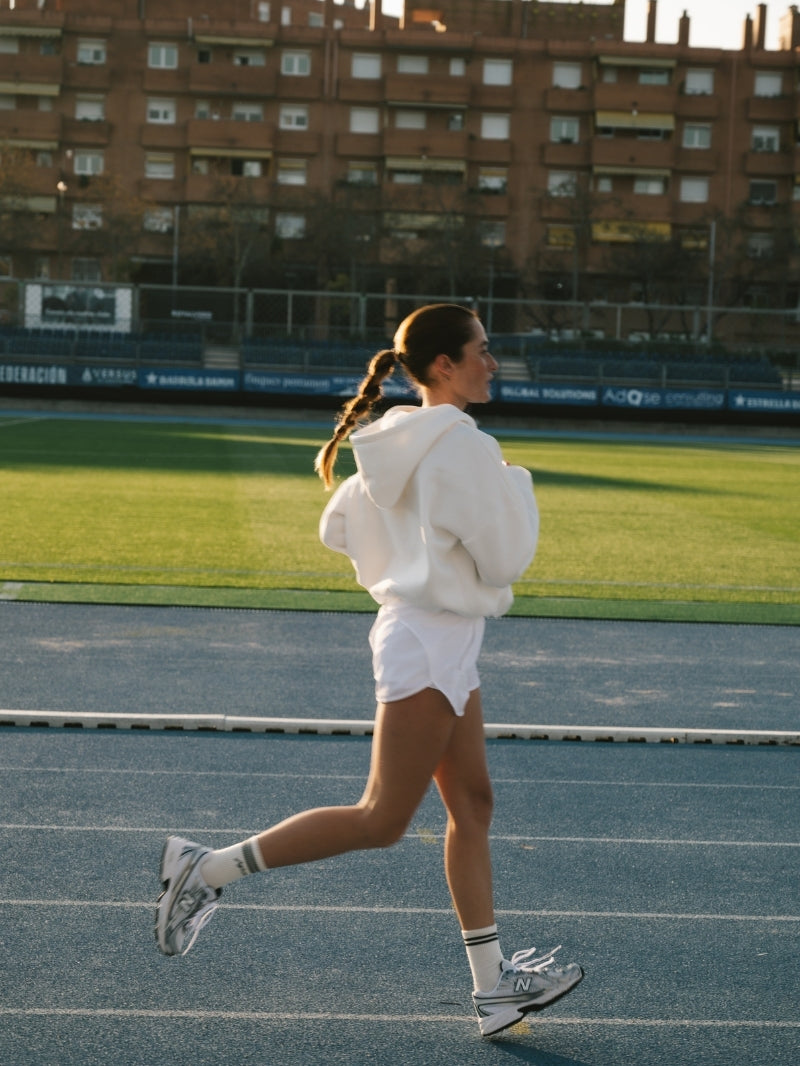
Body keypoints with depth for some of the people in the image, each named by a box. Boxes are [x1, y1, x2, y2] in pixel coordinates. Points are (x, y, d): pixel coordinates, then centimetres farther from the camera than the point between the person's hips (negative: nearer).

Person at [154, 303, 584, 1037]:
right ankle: (207, 868, -2)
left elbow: (336, 527, 16)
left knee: (472, 805, 11)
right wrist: (518, 487, -1)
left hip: (442, 642, 10)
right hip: (431, 645, -10)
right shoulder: (462, 446, -18)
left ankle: (494, 986, 16)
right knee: (381, 822, -5)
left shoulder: (394, 438, 9)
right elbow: (505, 558, -16)